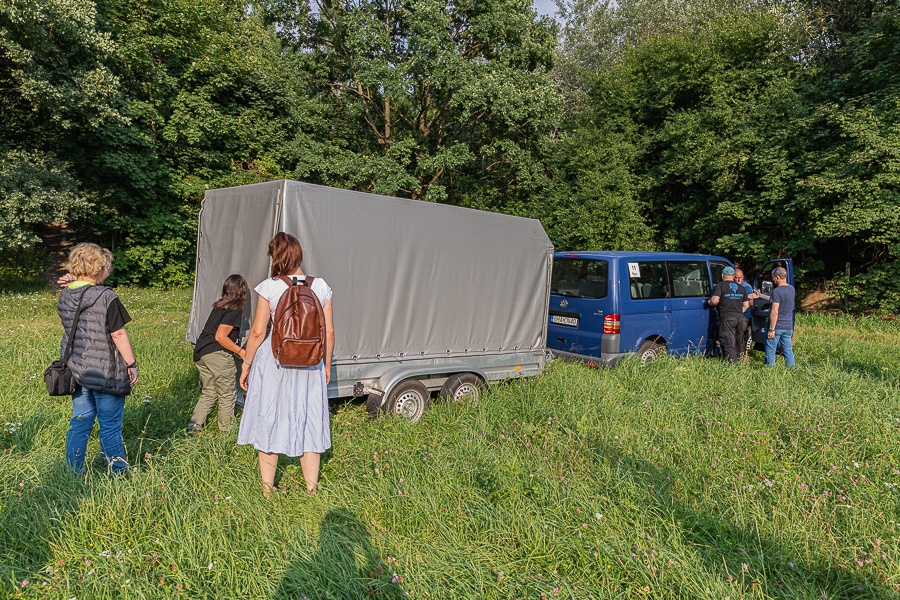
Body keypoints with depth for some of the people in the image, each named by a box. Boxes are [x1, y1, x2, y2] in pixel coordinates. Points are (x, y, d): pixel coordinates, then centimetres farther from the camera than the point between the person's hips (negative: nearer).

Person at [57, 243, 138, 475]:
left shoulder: (65, 296, 3)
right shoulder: (106, 297, -18)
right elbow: (118, 334, -15)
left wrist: (71, 284, 6)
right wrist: (132, 364, -5)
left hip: (76, 369, 7)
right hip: (105, 373, -7)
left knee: (80, 422, 17)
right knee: (110, 426, 5)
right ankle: (118, 473, 17)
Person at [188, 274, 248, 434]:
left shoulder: (219, 306, 15)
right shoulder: (235, 309, -10)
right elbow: (220, 336, -16)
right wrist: (241, 352, -10)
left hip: (200, 353, 8)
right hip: (217, 354, -8)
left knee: (209, 393, 18)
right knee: (227, 395, 5)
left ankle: (194, 426, 9)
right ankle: (226, 431, 12)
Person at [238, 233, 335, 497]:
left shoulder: (269, 287, -7)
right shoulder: (321, 286, 0)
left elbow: (258, 331, -7)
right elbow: (329, 332, 3)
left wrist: (246, 364, 5)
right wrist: (327, 364, 14)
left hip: (273, 360, -2)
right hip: (310, 363, 2)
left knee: (269, 420, 13)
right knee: (309, 421, 13)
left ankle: (267, 488, 24)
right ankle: (312, 488, 22)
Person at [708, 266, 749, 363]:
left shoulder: (720, 285, -4)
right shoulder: (741, 287, 15)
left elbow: (715, 301, -17)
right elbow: (746, 305, 16)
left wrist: (709, 302, 3)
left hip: (727, 318, -6)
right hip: (740, 318, 6)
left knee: (728, 344, -5)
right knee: (737, 343, 19)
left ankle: (732, 363, -9)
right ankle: (737, 358, 30)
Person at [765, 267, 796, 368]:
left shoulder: (777, 291, -18)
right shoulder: (791, 289, 6)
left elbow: (774, 312, -22)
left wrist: (771, 329, -18)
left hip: (777, 326, -7)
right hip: (788, 326, 7)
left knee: (770, 349, 4)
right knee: (788, 349, 12)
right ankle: (791, 368, 14)